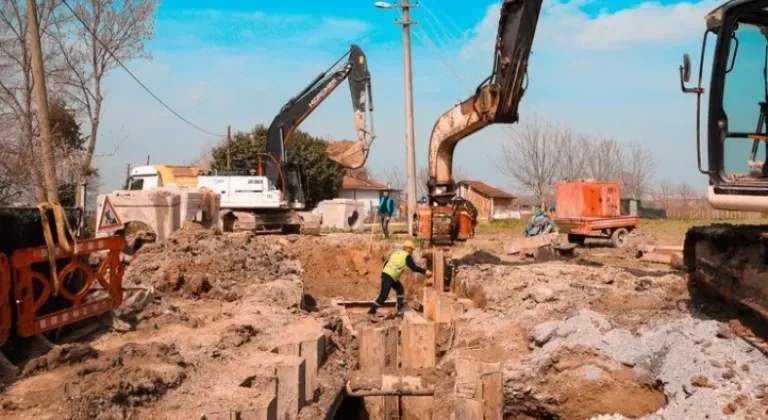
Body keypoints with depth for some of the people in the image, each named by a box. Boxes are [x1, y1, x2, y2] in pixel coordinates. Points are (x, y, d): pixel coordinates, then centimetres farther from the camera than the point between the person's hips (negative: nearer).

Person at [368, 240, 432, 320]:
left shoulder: (396, 252, 19)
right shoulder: (407, 256, -5)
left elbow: (386, 263, 19)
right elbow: (414, 268, -11)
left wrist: (383, 270, 26)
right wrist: (425, 271, -6)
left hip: (385, 273, 10)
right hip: (389, 277, -10)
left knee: (400, 289, 19)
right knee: (383, 296, -8)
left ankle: (400, 310, 23)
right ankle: (371, 312, -6)